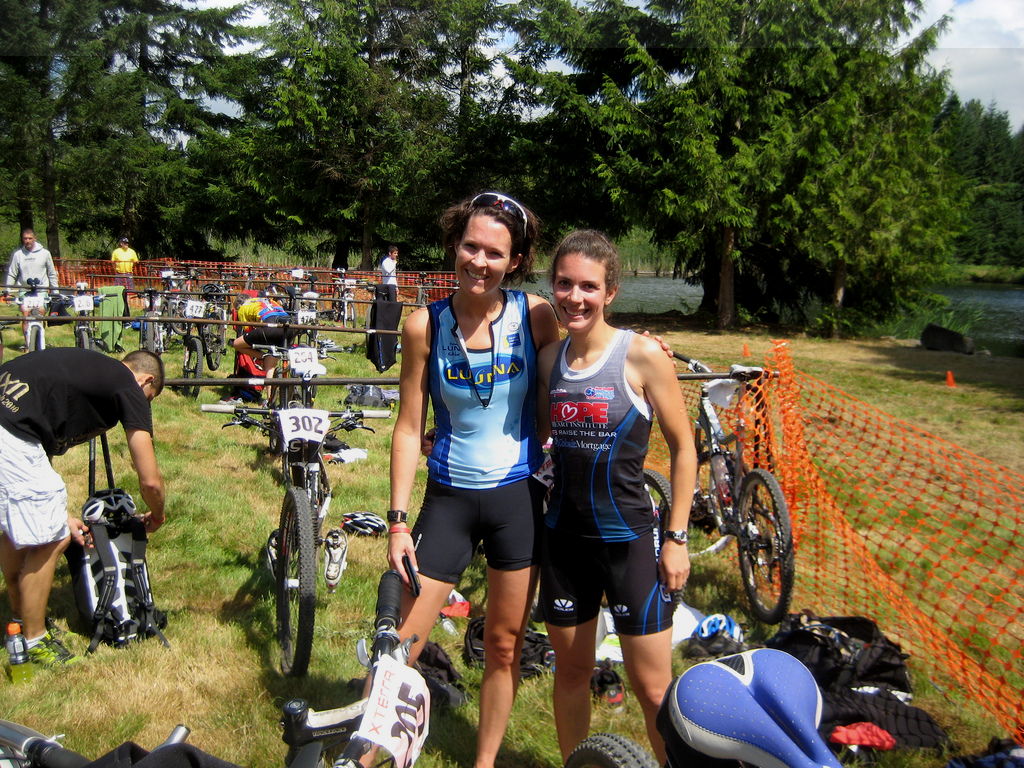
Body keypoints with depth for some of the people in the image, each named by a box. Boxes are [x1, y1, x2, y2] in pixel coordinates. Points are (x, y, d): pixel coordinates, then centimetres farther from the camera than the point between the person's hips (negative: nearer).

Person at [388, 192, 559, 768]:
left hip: (519, 497, 0)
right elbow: (410, 428, -3)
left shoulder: (535, 315, -7)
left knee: (505, 647, 13)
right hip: (449, 499, 0)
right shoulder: (426, 325, -6)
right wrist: (398, 520, -5)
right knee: (398, 648, 1)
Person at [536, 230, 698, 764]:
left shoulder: (642, 355, -12)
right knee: (570, 671, 17)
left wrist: (676, 538, -8)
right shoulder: (549, 358, 2)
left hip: (629, 539, -4)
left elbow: (683, 448, -6)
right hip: (564, 537, 4)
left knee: (652, 689, 3)